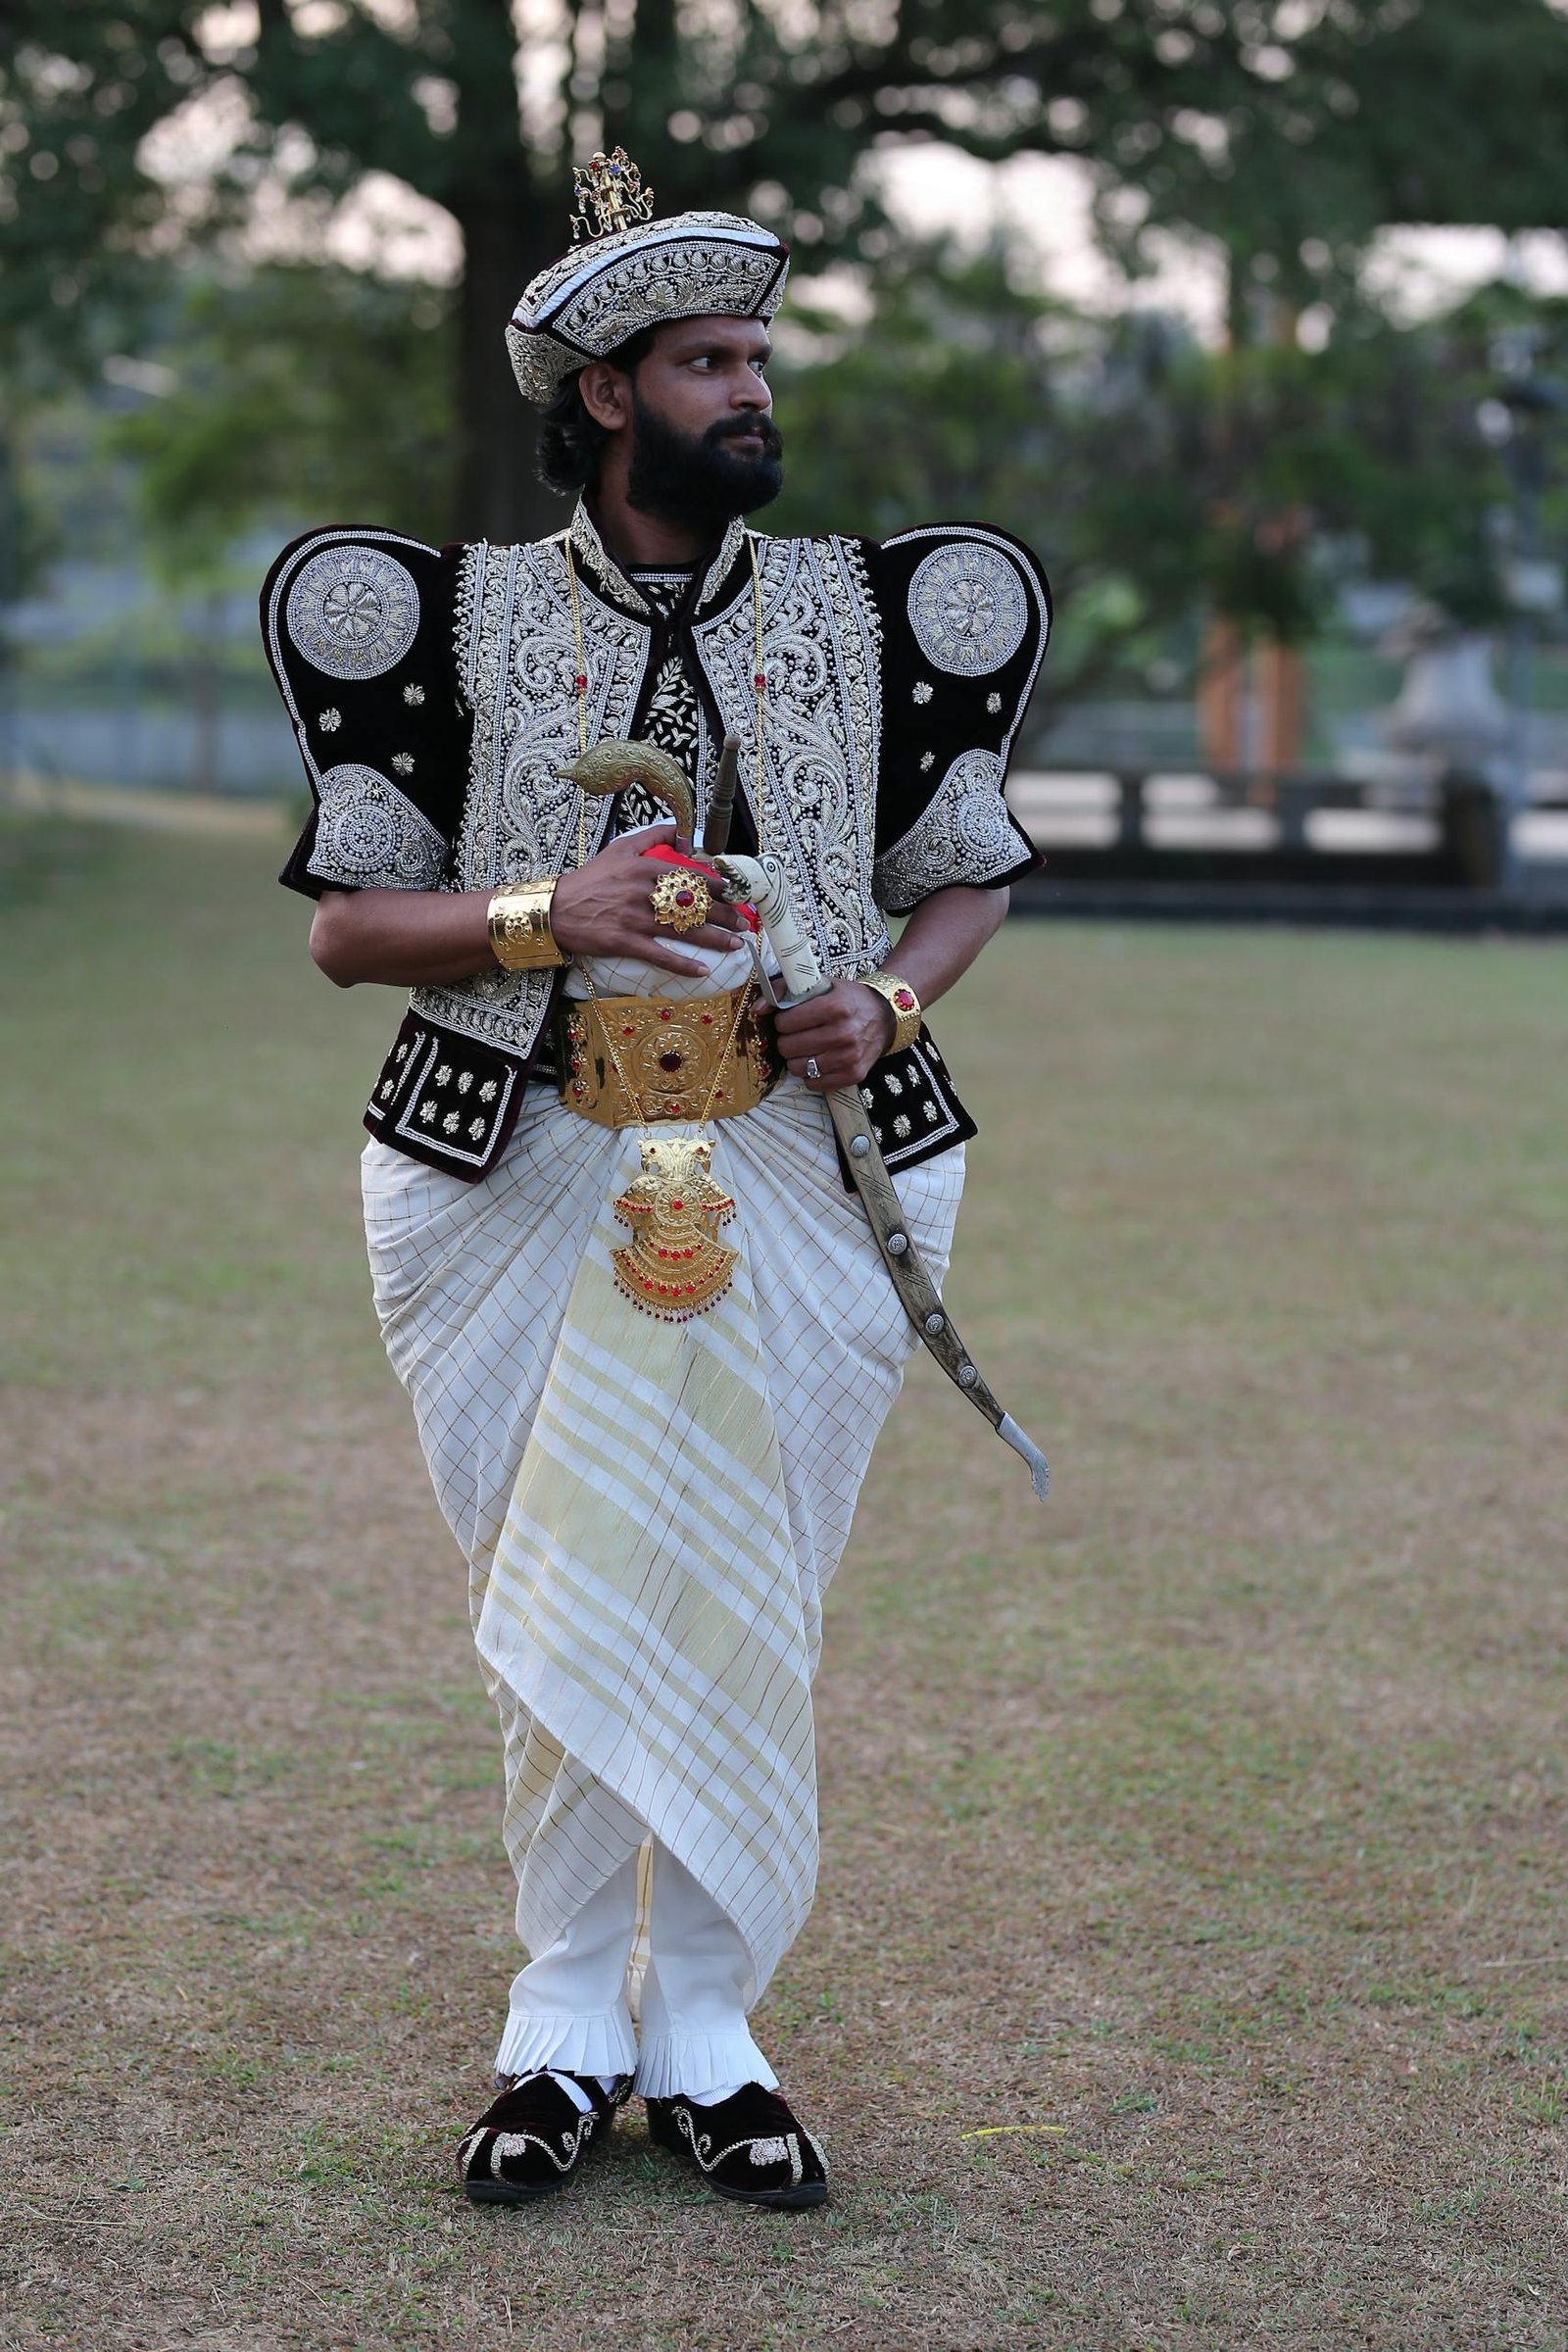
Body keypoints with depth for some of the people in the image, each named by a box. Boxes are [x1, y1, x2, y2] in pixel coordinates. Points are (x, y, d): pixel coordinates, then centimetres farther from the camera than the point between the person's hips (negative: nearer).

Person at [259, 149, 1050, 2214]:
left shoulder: (868, 616, 6)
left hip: (794, 1169, 1)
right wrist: (551, 915, -16)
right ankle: (567, 2023, 18)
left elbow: (971, 877, 15)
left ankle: (706, 2028, 16)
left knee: (745, 1612, 3)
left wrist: (890, 997, -7)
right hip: (541, 1175, -1)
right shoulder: (462, 620, 2)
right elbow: (345, 923, 1)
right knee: (562, 1603, 3)